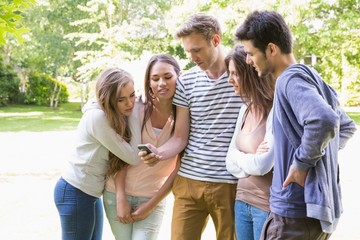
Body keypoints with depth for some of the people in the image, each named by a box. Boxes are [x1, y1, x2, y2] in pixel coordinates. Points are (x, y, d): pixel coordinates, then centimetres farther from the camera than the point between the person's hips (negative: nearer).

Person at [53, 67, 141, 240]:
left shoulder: (114, 116, 3)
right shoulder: (97, 117, -23)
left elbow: (123, 155, 0)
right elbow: (133, 157, -21)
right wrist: (135, 111, -18)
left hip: (91, 193, 8)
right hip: (75, 193, -8)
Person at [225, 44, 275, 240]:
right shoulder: (245, 109, 7)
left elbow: (262, 165, -24)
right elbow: (231, 164, 5)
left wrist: (239, 157, -5)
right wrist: (251, 161, -14)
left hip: (267, 206, -7)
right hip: (242, 201, 7)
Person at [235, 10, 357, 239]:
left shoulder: (291, 79, -15)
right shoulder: (313, 79, 13)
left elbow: (324, 120, -34)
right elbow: (347, 126, 24)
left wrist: (302, 162, -21)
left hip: (298, 210, -10)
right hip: (319, 205, 10)